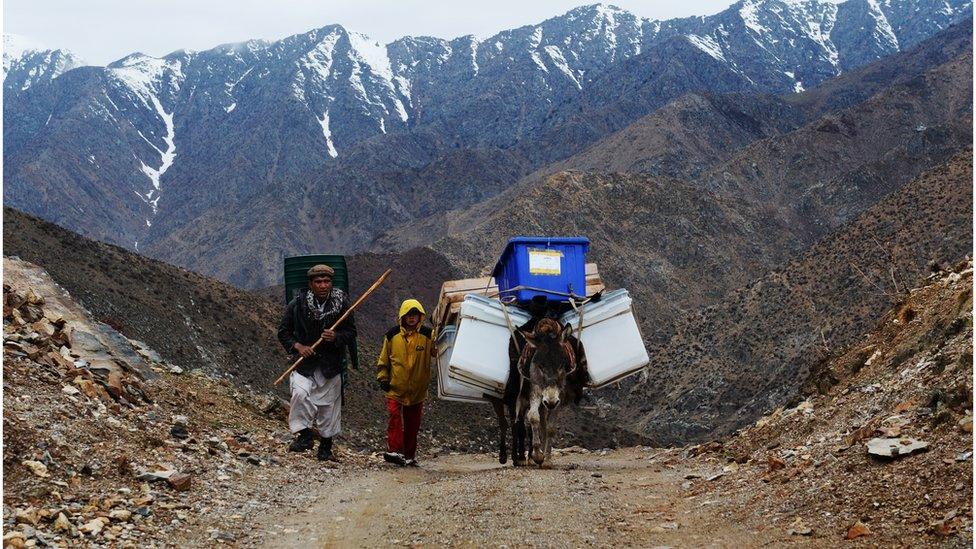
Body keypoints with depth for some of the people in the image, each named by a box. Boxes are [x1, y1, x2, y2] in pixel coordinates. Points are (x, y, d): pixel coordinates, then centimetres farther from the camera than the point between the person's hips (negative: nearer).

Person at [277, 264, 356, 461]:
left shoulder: (342, 304, -3)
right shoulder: (297, 304, -6)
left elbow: (351, 334, 5)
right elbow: (283, 332, 4)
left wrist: (336, 337, -16)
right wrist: (297, 346, -13)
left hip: (331, 365, 1)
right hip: (304, 363, -1)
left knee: (329, 404, 6)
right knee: (300, 393, -26)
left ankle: (326, 447, 22)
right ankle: (304, 434, -11)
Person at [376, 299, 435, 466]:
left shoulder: (427, 335, -1)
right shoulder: (393, 335, 2)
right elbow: (383, 359, 9)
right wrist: (383, 377, 3)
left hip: (417, 390, 1)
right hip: (395, 389, -1)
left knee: (413, 424, 9)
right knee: (395, 418, -15)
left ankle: (410, 456, 18)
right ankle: (394, 451, -17)